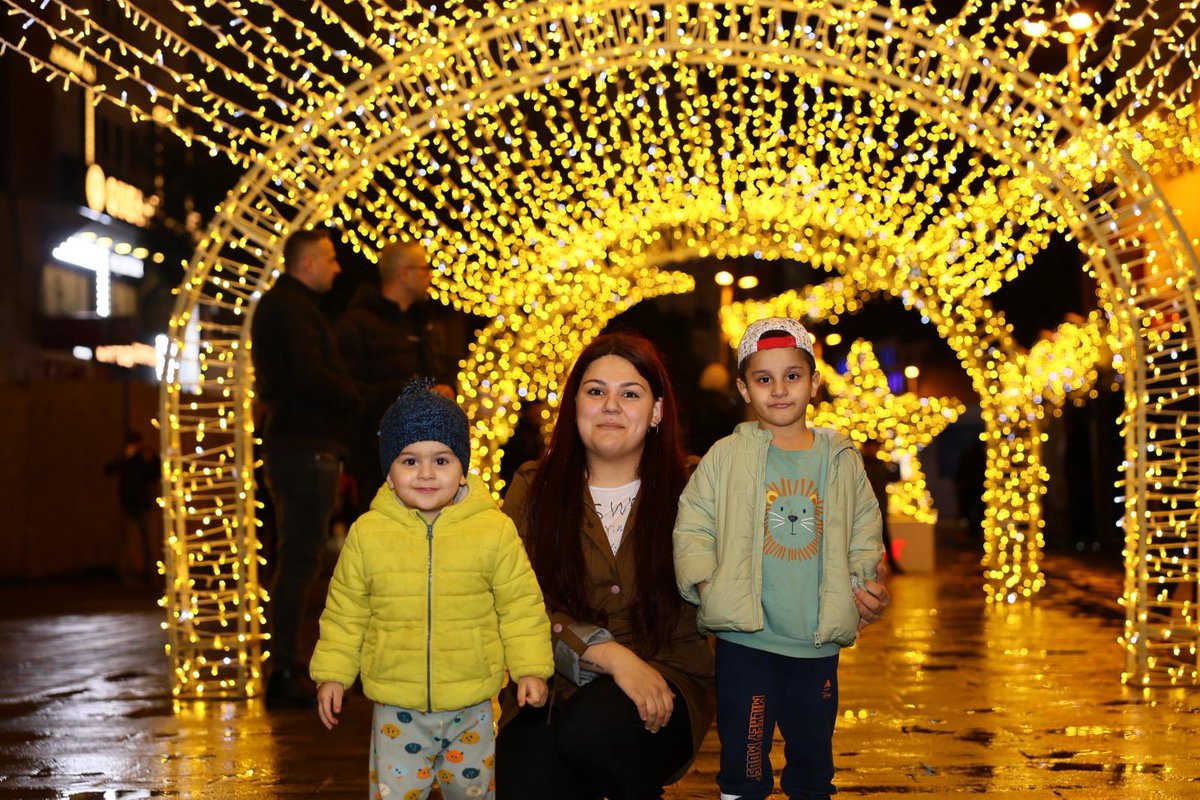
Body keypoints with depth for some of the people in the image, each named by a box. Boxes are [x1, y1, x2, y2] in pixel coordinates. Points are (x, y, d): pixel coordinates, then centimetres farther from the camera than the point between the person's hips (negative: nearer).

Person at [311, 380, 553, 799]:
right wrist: (332, 673, 4)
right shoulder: (368, 533, -5)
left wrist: (531, 668, -6)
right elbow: (345, 611, 5)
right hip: (397, 709, 0)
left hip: (471, 708, 0)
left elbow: (520, 605, 0)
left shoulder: (495, 530, -7)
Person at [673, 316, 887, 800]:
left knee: (814, 752, 14)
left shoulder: (841, 460, 5)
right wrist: (708, 588, -12)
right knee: (744, 754, 3)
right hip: (745, 639, -2)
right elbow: (692, 529, -1)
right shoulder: (725, 457, -1)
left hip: (819, 643, 2)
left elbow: (865, 533, 13)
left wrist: (857, 589, 1)